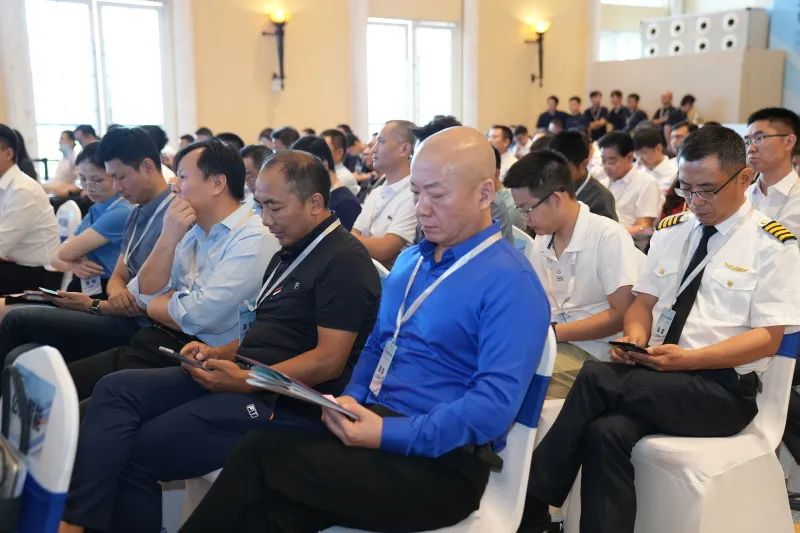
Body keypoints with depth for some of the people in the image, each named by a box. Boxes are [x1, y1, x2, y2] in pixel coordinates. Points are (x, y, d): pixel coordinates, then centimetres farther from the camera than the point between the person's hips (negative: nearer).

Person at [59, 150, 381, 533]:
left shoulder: (345, 260, -12)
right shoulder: (290, 254, 19)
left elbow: (329, 361, -18)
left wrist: (245, 381, -20)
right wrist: (220, 353, 5)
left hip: (286, 401, -9)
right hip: (246, 376, 9)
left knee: (133, 451, -14)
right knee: (115, 390, -8)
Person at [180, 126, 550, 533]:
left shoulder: (511, 283, -12)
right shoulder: (409, 260, 15)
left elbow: (496, 403, -20)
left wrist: (389, 434, -25)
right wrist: (350, 398, 0)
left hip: (438, 461, -6)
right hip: (372, 425, 7)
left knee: (263, 454, -23)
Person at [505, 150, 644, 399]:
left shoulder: (609, 236, -11)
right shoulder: (541, 241, 10)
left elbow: (623, 314, -14)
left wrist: (553, 331, -18)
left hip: (593, 350, -6)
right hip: (554, 340, 6)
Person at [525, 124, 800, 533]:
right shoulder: (671, 230, 13)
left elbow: (767, 338, -8)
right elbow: (643, 302, 15)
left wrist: (688, 358, -20)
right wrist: (635, 336, -9)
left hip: (722, 389, -4)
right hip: (653, 375, 5)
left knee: (596, 379, -26)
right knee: (607, 431, -29)